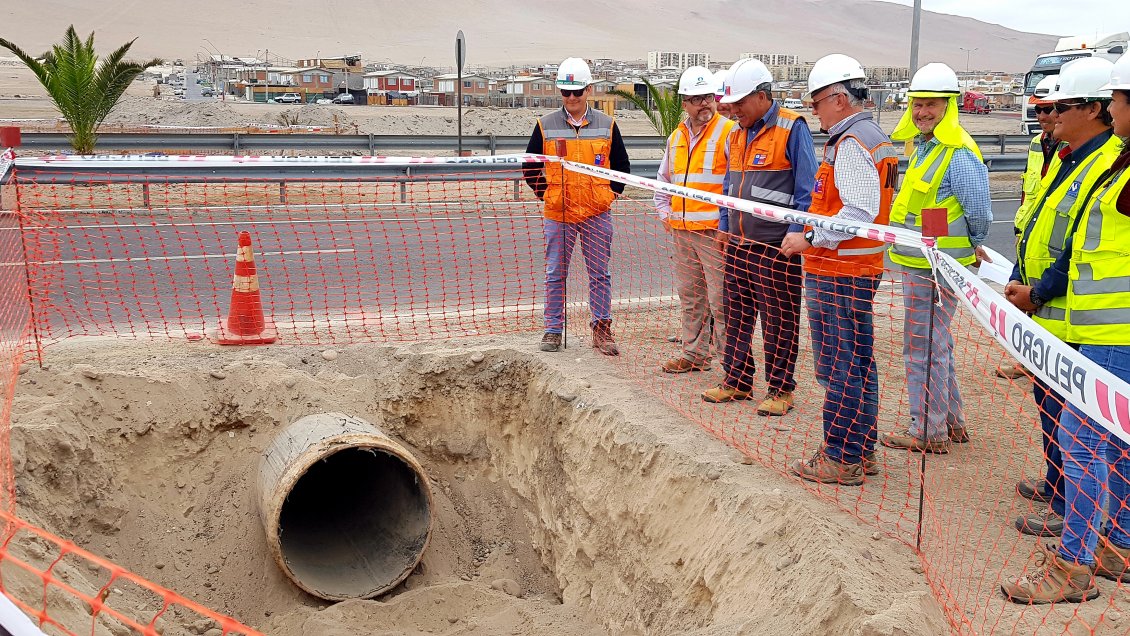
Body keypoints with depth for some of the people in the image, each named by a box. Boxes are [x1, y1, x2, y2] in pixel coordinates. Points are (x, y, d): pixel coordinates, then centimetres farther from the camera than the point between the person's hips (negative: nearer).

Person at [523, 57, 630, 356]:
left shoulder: (607, 125, 5)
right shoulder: (545, 125, 3)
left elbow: (622, 166, 15)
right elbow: (530, 166, 11)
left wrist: (609, 194, 6)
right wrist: (545, 193, 4)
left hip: (597, 214, 0)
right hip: (557, 214, 0)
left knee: (599, 274, 5)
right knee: (555, 274, 4)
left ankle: (602, 329, 13)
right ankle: (553, 330, 13)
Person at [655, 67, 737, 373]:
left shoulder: (729, 132, -6)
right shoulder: (676, 138, 15)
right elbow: (663, 179, 28)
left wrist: (728, 222, -13)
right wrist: (665, 212, 15)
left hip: (715, 232, -7)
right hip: (681, 232, 7)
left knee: (721, 299, -8)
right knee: (690, 296, 14)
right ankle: (694, 353, 25)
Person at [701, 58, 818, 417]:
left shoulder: (791, 128, -10)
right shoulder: (737, 134, 13)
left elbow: (807, 190, -12)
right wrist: (725, 229, 18)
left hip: (776, 247, -7)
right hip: (738, 244, 8)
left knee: (779, 321, 2)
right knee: (737, 315, 13)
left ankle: (780, 389, 11)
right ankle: (737, 381, 24)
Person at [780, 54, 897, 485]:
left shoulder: (851, 143, -16)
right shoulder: (876, 138, 16)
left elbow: (860, 212, -25)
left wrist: (810, 239, -20)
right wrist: (812, 232, 15)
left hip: (838, 273, -11)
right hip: (862, 269, 11)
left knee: (839, 367, -4)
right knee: (859, 363, 16)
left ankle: (841, 459, 3)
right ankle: (862, 451, 25)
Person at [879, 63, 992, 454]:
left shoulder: (959, 155, -18)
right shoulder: (925, 146, 13)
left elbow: (981, 214, -15)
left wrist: (971, 249, 1)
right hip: (919, 264, 10)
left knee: (923, 347, -2)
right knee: (936, 344, 19)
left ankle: (928, 431, 8)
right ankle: (952, 421, 31)